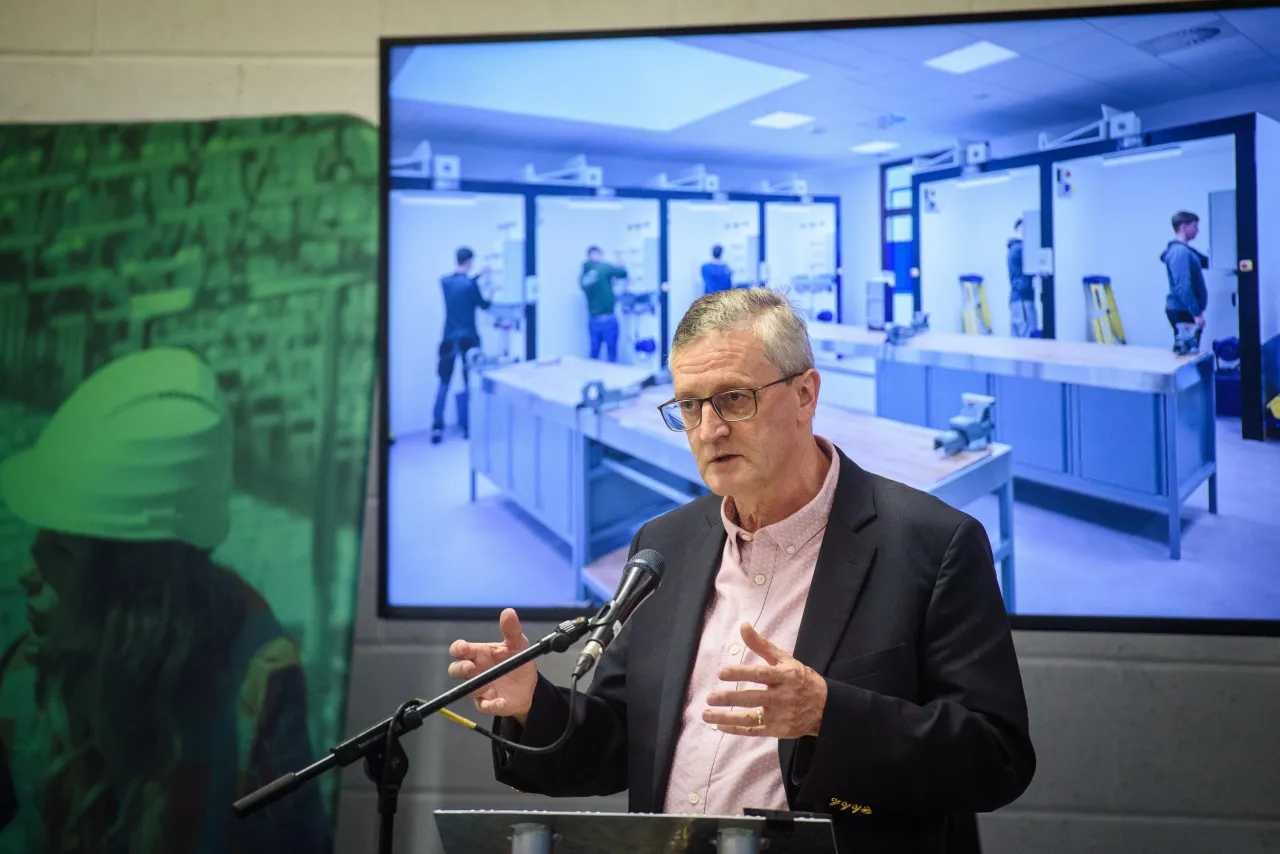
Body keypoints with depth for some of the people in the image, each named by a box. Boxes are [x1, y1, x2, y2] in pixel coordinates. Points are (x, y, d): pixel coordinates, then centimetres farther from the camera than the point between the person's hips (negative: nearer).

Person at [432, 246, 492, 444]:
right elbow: (484, 305, 1)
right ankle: (468, 427, 11)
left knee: (444, 383, 8)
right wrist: (492, 291, 19)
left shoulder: (444, 281, 2)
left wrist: (478, 276, 30)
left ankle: (437, 428, 3)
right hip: (468, 339, -4)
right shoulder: (470, 284, -14)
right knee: (469, 383, 8)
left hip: (448, 339, 4)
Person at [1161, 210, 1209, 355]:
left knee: (1188, 352, 14)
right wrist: (1196, 313, -24)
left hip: (1185, 311, 10)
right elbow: (1183, 286, -25)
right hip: (1183, 312, -10)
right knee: (1186, 353, -8)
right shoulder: (1180, 252, -18)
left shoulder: (1185, 249, 14)